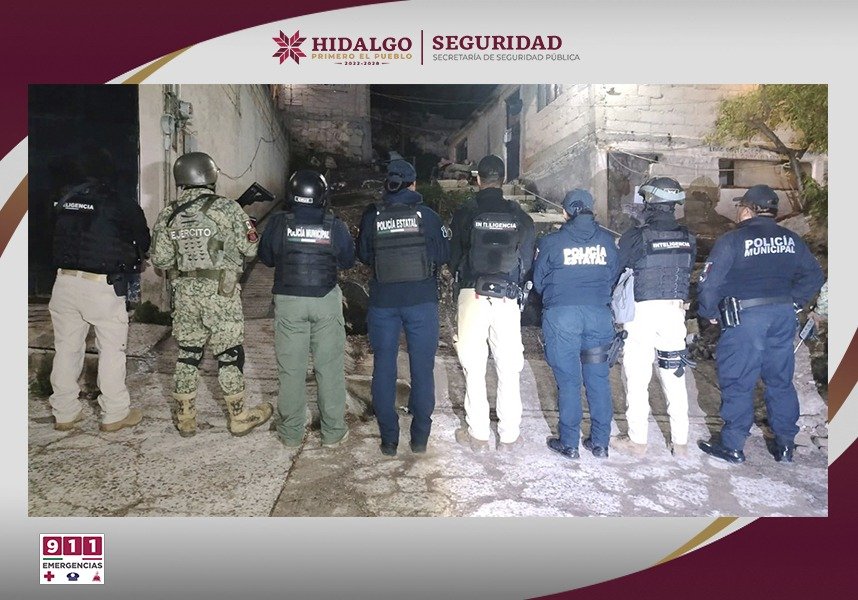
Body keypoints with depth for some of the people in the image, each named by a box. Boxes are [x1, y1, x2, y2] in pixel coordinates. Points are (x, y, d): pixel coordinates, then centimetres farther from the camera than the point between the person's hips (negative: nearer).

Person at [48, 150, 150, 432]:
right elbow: (143, 242, 4)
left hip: (65, 281, 5)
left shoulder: (64, 202, 7)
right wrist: (132, 262, 21)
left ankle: (64, 413, 25)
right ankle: (115, 414, 13)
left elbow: (53, 240, 13)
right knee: (112, 349, 6)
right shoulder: (122, 205, -5)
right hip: (103, 285, -4)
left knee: (66, 347, 14)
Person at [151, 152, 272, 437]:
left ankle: (185, 419, 25)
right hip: (221, 293, -4)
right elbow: (250, 247, -8)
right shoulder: (226, 208, -12)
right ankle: (239, 417, 19)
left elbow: (160, 259, 1)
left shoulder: (168, 214, 1)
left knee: (187, 353, 14)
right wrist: (249, 224, 12)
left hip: (184, 294, 4)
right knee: (229, 354, 7)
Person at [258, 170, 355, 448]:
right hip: (327, 301, 0)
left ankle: (291, 432, 20)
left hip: (289, 302, 0)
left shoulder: (278, 223, -6)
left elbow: (266, 257, 7)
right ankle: (333, 432, 17)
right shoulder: (335, 226, -6)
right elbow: (348, 260, 7)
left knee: (291, 369, 10)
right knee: (330, 367, 9)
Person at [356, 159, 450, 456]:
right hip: (422, 301, -1)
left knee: (384, 369, 11)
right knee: (422, 369, 10)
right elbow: (444, 255, 1)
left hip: (383, 303, 1)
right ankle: (420, 437, 18)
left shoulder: (371, 217, -3)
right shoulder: (427, 215, -6)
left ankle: (389, 439, 16)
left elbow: (363, 255, 8)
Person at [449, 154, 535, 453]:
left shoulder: (464, 214, -2)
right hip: (508, 299, 2)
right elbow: (527, 261, 7)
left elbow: (454, 259, 4)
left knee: (474, 367, 7)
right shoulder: (520, 217, 3)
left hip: (473, 296, -1)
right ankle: (508, 435, 16)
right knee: (508, 369, 9)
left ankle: (478, 434, 14)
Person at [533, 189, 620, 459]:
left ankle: (569, 443, 12)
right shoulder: (607, 240, 4)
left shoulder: (551, 242, -3)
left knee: (568, 381, 4)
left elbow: (538, 281, 6)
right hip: (600, 313, 3)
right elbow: (614, 277, 13)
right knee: (598, 380, 10)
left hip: (562, 314, -2)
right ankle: (600, 443, 18)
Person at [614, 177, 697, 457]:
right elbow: (688, 276, 11)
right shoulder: (687, 238, 4)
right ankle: (680, 442, 18)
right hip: (675, 310, 4)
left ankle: (637, 440, 12)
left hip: (642, 310, -4)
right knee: (675, 377, 11)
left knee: (637, 377, 5)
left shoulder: (635, 237, -10)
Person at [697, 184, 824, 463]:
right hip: (783, 316, 6)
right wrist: (792, 303, 17)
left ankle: (732, 446, 11)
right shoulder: (791, 240, 9)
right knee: (781, 380, 16)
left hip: (745, 318, -6)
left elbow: (709, 282, -13)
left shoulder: (732, 240, -9)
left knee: (737, 382, 4)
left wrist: (710, 313, 1)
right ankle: (786, 445, 25)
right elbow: (814, 276, 15)